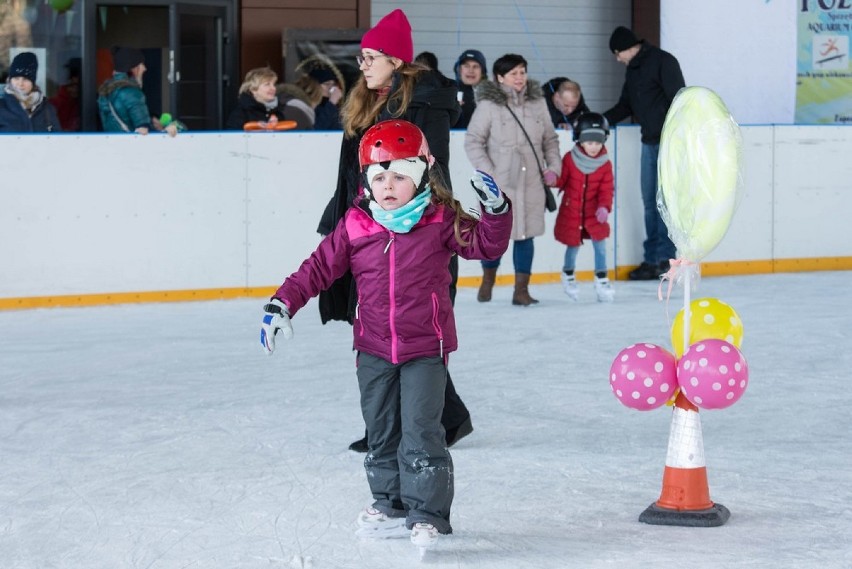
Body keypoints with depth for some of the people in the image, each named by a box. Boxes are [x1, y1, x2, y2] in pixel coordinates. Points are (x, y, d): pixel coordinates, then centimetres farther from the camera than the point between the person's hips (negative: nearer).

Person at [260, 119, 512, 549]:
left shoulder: (441, 221, -7)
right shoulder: (354, 226, -3)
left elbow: (486, 244, -6)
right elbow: (319, 267, 2)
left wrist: (495, 210, -24)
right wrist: (282, 304, -5)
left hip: (425, 347, -4)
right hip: (374, 348, 4)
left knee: (420, 429, -9)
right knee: (380, 430, 14)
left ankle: (428, 514, -1)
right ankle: (391, 504, 31)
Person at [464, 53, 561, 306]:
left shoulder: (538, 102, 7)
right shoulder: (488, 104, -5)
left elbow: (550, 139, 16)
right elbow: (473, 141, -3)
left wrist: (553, 166, 4)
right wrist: (488, 172, -10)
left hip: (531, 182, 3)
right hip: (499, 183, -3)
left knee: (526, 234, 2)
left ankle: (521, 290, 9)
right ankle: (488, 279, 31)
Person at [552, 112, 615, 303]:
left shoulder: (605, 165, -5)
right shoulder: (569, 159, -8)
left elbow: (606, 190, -8)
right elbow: (561, 180, -4)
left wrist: (604, 207, -24)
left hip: (594, 214, 1)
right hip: (570, 212, -1)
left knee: (600, 244, -7)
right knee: (573, 245, 10)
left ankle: (601, 280, 5)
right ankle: (568, 275, 36)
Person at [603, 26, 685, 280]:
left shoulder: (663, 61, -11)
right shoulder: (632, 69, 16)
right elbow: (626, 106, 22)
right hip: (650, 142, 9)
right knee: (650, 202, 8)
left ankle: (664, 259, -4)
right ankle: (652, 259, 12)